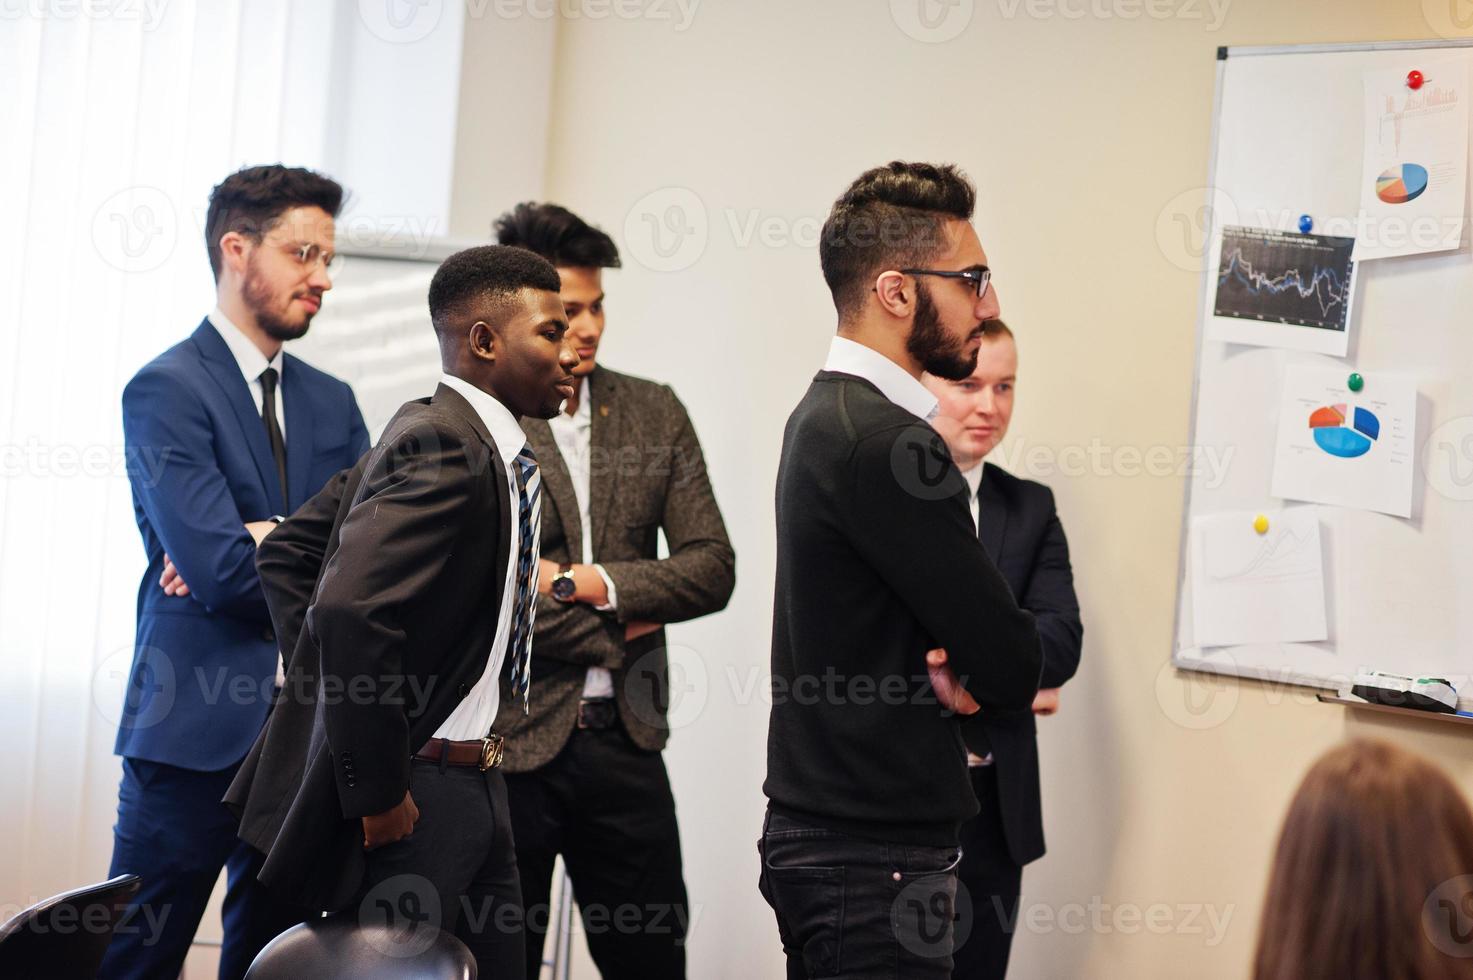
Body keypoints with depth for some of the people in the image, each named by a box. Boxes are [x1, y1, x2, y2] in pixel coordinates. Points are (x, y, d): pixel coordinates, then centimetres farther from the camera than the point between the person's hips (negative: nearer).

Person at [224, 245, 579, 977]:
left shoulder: (442, 435, 10)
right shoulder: (443, 444, -20)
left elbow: (282, 555, 17)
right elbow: (351, 613, -32)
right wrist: (377, 792, -24)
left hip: (471, 781, 10)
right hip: (418, 793, -10)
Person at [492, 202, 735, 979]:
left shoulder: (654, 413, 7)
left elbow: (713, 568, 2)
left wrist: (591, 583, -11)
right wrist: (617, 632, -6)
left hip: (624, 738, 4)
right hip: (509, 740, -4)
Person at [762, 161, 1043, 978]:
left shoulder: (827, 414, 11)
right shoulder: (886, 442, -21)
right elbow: (1009, 667, -19)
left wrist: (959, 669, -6)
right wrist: (994, 665, 3)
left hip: (822, 828, 10)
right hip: (873, 851, -10)